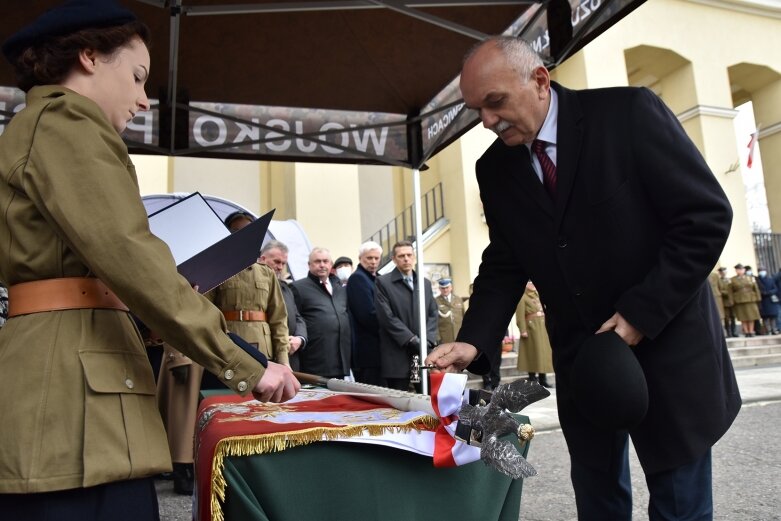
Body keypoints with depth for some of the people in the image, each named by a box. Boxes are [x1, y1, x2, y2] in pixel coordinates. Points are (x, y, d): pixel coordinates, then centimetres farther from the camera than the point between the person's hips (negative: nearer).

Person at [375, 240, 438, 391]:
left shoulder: (425, 283, 17)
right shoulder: (383, 282, 0)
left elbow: (433, 314, 13)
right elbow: (387, 317, -8)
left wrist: (427, 340, -4)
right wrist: (412, 339, -13)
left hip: (423, 350, 5)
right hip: (398, 354, -4)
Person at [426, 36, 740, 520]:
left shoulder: (630, 112, -12)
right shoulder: (495, 169, 1)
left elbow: (707, 216, -14)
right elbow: (503, 266, 3)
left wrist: (642, 313, -18)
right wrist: (475, 341, -13)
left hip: (666, 343, -3)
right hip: (581, 357, 4)